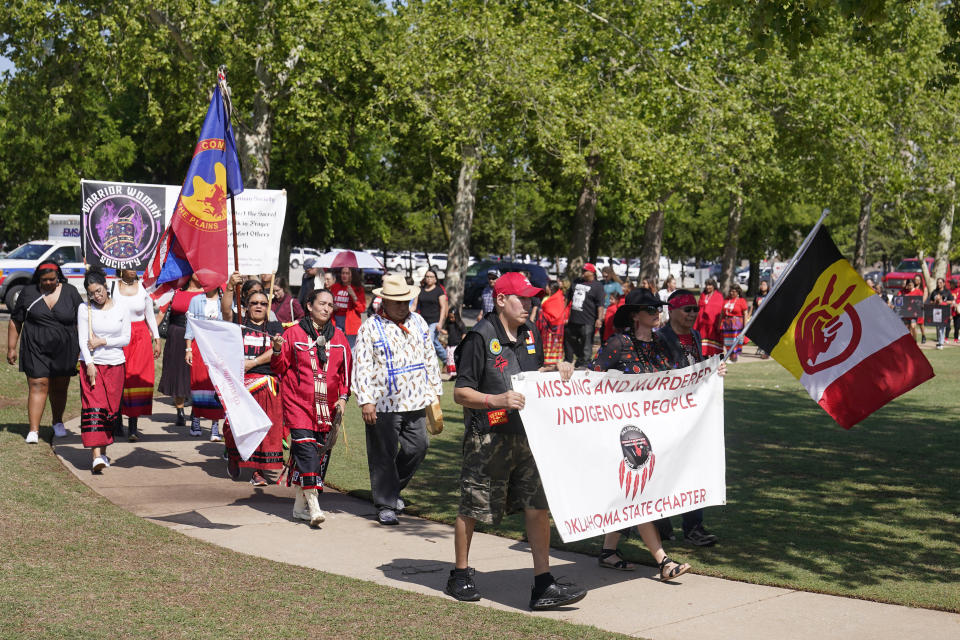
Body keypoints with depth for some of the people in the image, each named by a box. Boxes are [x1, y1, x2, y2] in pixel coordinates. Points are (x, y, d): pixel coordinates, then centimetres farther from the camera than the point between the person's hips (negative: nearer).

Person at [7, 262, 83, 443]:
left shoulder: (70, 292, 2)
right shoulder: (28, 292, 2)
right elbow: (15, 322, 7)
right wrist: (11, 348, 4)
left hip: (63, 351, 1)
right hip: (36, 349, -1)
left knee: (60, 388, 10)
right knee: (38, 386, -9)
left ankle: (58, 423, 32)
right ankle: (34, 430, -11)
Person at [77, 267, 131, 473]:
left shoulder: (121, 310, 5)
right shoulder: (84, 309, 2)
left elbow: (126, 339, 4)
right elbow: (82, 339, -2)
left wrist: (103, 342, -8)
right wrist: (89, 364, -12)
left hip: (115, 365, 2)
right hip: (92, 365, -2)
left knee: (111, 409, 5)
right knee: (93, 408, -12)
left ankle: (103, 452, 19)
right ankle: (96, 456, -19)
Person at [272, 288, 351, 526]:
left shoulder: (338, 337, 11)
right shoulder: (293, 333, 1)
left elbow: (345, 370, 16)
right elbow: (280, 368, 3)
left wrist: (343, 397, 4)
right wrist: (277, 351, -16)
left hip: (327, 408, 4)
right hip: (299, 404, -4)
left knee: (321, 453, 4)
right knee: (306, 450, -16)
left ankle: (301, 505, 17)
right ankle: (313, 505, -18)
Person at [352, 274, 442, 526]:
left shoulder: (418, 322, 12)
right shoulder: (370, 328, -4)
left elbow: (430, 358, 20)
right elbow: (361, 366, -7)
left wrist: (435, 390, 17)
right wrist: (365, 401, -14)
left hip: (415, 402, 5)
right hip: (383, 404, -5)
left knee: (418, 447, 7)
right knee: (384, 455, 0)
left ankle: (394, 488, 29)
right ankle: (386, 505, 10)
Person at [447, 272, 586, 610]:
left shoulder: (530, 333, 10)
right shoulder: (480, 337, -12)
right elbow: (460, 393, -12)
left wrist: (555, 369, 5)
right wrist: (497, 400, -26)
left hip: (527, 435, 6)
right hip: (488, 439, -6)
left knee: (538, 506, 1)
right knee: (472, 509, 6)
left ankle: (543, 585, 4)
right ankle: (460, 575, 25)